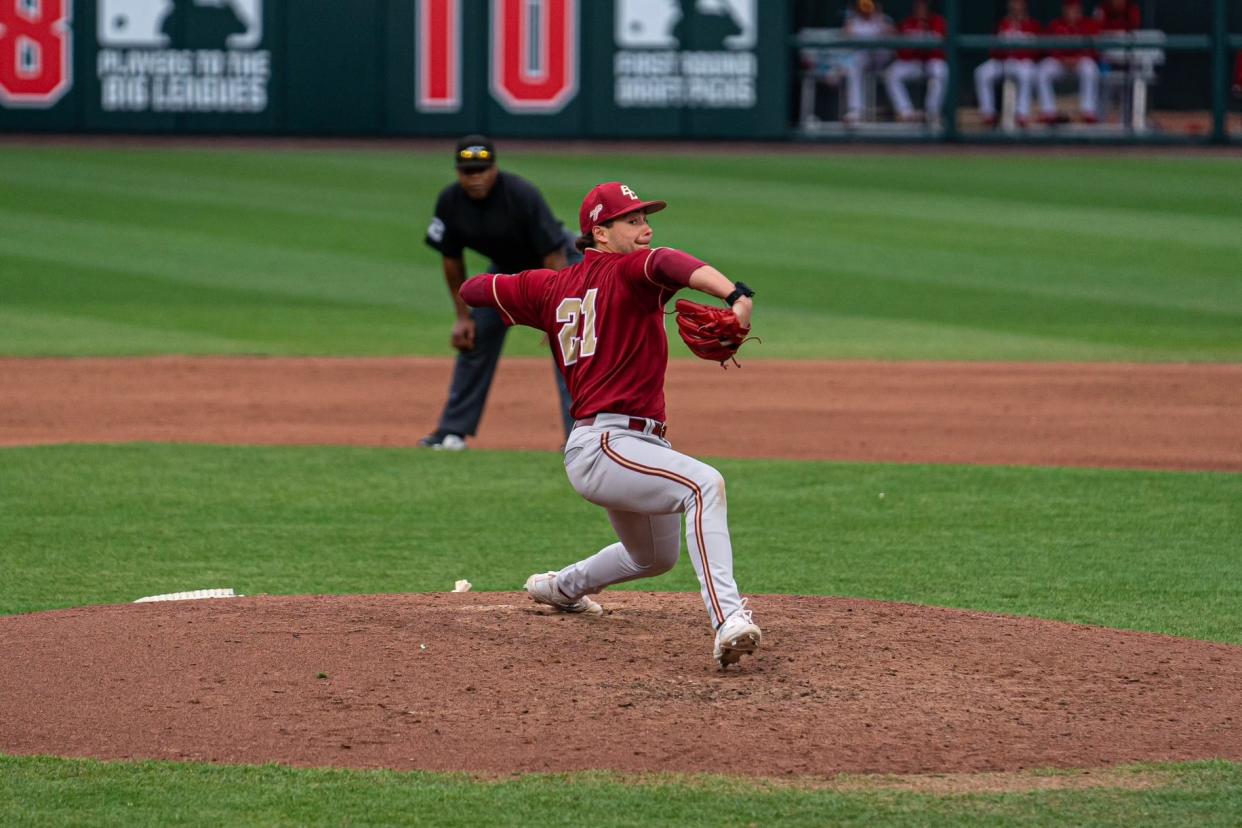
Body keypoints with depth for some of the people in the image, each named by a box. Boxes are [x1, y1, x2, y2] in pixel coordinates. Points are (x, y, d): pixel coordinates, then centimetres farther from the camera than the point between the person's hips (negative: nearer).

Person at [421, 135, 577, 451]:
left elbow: (554, 255, -32)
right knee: (474, 339, 4)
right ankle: (453, 431, 15)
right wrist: (463, 315, -3)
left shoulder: (521, 195, -35)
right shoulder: (450, 202, -19)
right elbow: (451, 259, -4)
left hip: (553, 262, -5)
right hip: (504, 268, 5)